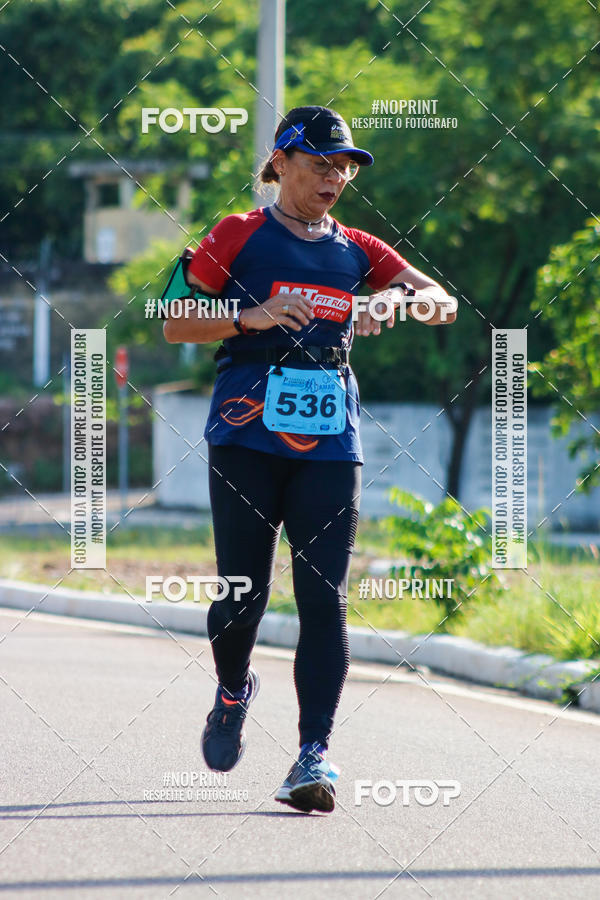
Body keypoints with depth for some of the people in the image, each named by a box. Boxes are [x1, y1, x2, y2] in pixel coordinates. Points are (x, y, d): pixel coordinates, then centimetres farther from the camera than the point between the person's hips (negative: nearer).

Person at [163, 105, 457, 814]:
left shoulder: (356, 250, 14)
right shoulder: (238, 236, 5)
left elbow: (443, 302, 8)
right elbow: (175, 324, 3)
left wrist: (399, 301, -14)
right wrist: (251, 316, -14)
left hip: (328, 443, 2)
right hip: (247, 436, -2)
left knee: (325, 597, -9)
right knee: (243, 591, -3)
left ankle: (314, 755, -11)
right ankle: (233, 691, 30)